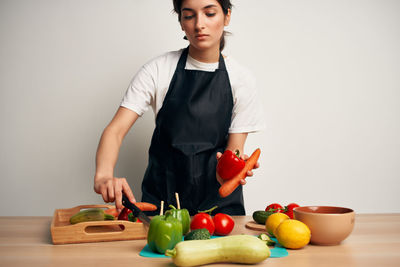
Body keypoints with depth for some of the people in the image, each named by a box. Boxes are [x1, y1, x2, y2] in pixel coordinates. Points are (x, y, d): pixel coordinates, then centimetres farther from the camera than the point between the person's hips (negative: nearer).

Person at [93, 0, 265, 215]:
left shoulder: (241, 79, -2)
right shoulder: (158, 70, -5)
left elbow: (233, 151, -2)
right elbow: (115, 130, -12)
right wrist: (104, 175, -32)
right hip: (162, 195, 0)